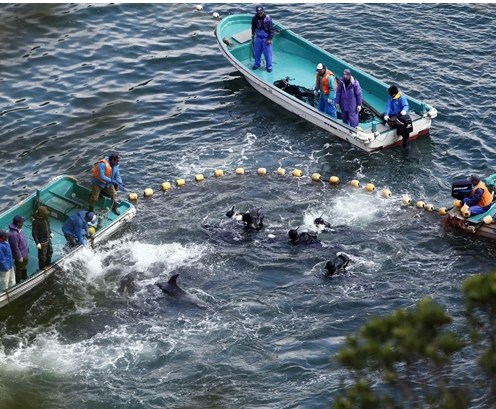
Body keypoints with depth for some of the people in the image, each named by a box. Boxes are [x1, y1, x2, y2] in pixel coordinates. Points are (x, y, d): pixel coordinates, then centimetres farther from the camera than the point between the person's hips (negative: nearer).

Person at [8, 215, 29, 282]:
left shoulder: (19, 229, -6)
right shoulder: (13, 234, -36)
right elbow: (15, 247, -28)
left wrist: (26, 249, 19)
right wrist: (19, 257, -19)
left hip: (24, 253, 9)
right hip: (20, 255, -9)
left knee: (24, 266, 30)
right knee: (19, 269, 12)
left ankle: (24, 277, 52)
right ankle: (18, 283, 31)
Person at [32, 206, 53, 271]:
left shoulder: (45, 218, -7)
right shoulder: (36, 222, -31)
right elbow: (34, 233, -26)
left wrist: (50, 232, 18)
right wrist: (37, 243, -24)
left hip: (48, 239, 8)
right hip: (42, 241, -8)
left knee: (50, 252, 26)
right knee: (42, 255, 10)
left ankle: (48, 264, 50)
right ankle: (42, 268, 32)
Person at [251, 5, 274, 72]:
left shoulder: (268, 19, -20)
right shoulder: (255, 18, -9)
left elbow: (271, 29, -14)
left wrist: (270, 39, -16)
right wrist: (253, 34, 15)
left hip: (266, 39, -4)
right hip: (258, 38, 4)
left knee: (267, 53, 0)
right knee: (257, 52, 14)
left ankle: (269, 66, 12)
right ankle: (257, 64, 33)